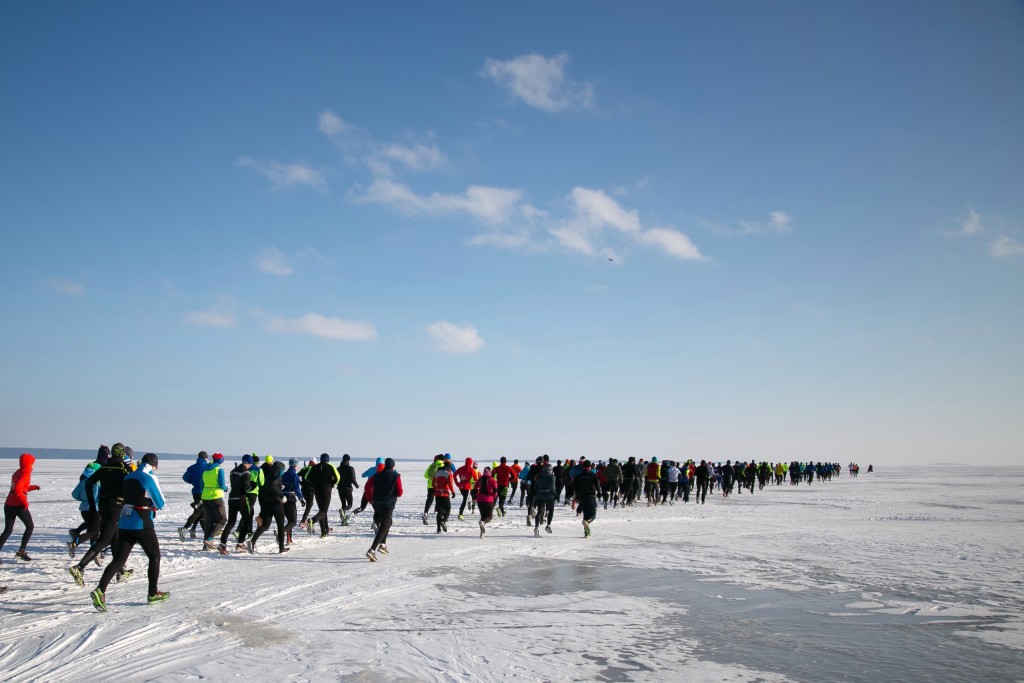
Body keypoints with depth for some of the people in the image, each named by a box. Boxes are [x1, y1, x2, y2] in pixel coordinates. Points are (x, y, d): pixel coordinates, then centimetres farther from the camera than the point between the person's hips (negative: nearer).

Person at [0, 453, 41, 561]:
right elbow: (17, 489, -24)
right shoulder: (25, 474, -12)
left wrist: (32, 487, 19)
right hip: (19, 505, -7)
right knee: (30, 526, 11)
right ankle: (22, 551, 8)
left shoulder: (17, 473, 14)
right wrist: (24, 502, -19)